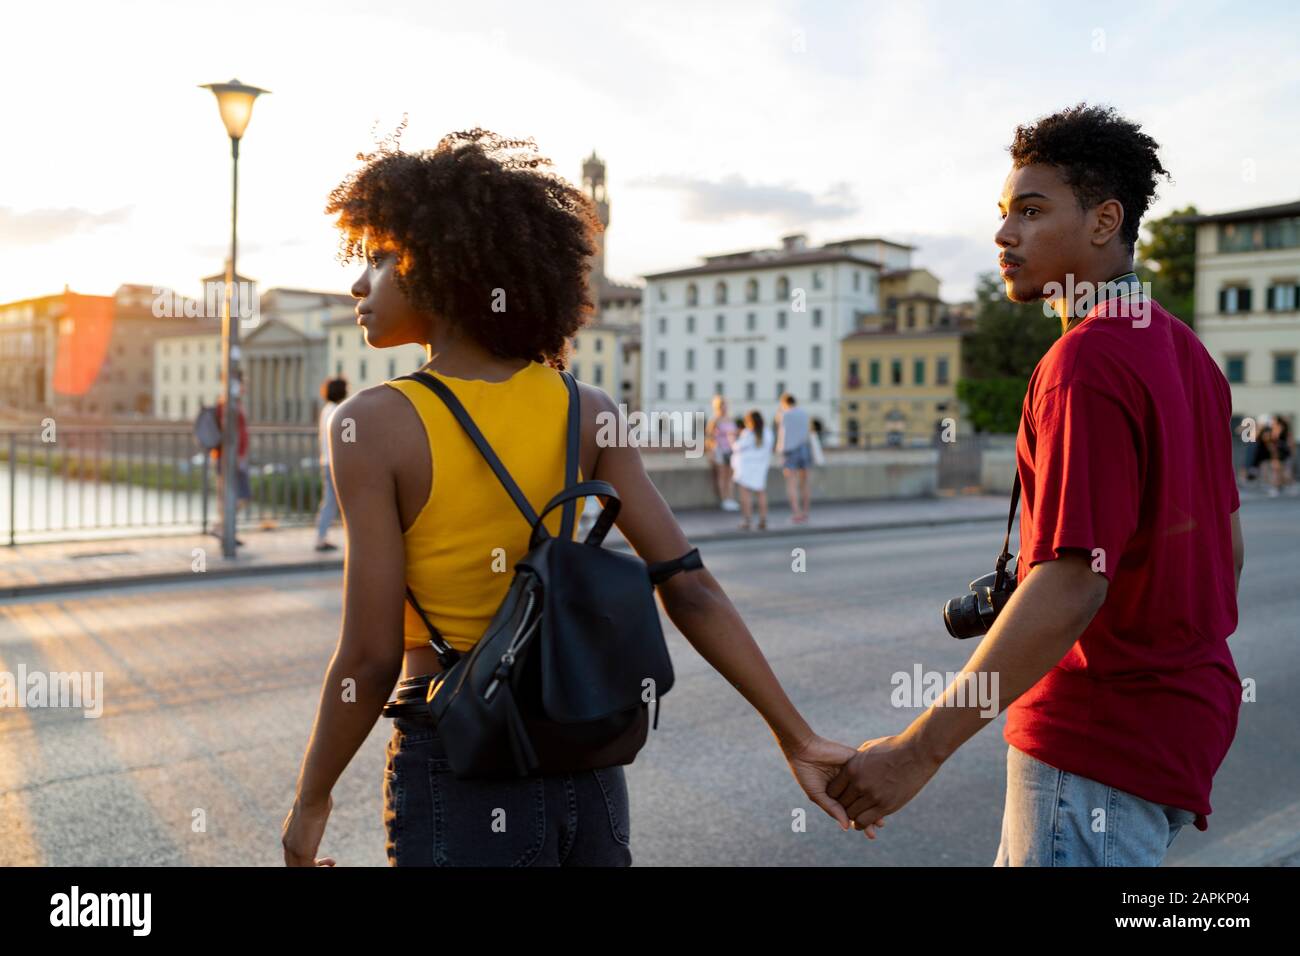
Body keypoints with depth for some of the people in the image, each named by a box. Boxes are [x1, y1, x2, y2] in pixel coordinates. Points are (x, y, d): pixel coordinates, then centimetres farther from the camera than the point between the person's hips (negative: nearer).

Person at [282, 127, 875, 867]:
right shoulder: (589, 412, -4)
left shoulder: (374, 424, -16)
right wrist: (798, 739, -5)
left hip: (458, 775, -4)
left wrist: (311, 801, -1)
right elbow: (690, 589, -9)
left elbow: (371, 656, -16)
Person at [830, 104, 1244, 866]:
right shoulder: (1188, 352, 9)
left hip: (1100, 743, -9)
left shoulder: (1084, 363, -21)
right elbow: (1227, 545, 14)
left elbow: (1073, 583, -28)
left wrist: (918, 751, -27)